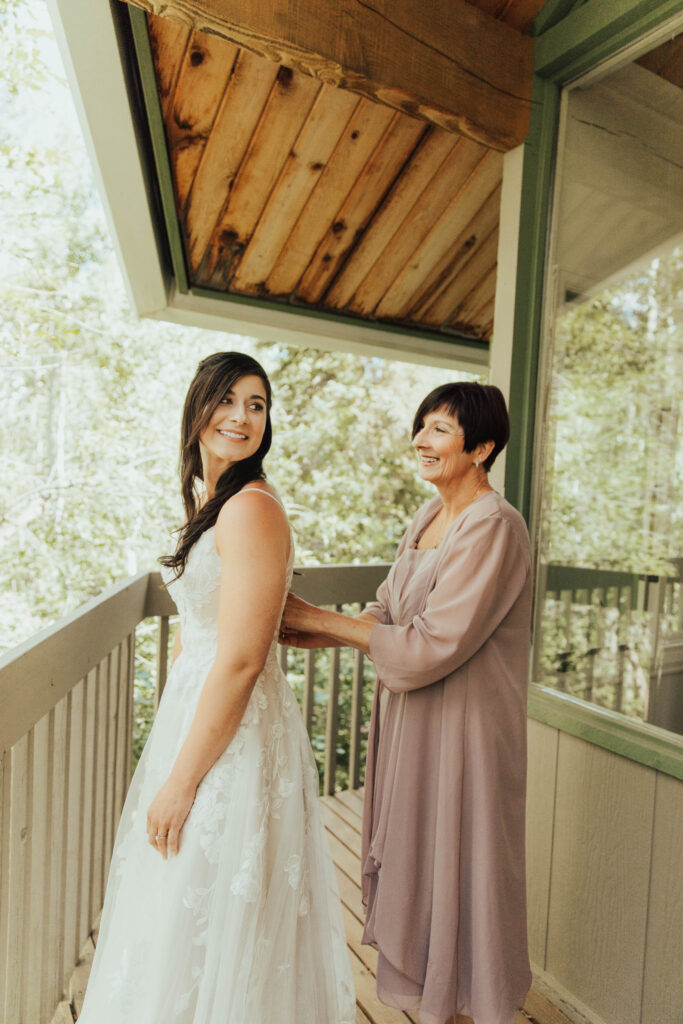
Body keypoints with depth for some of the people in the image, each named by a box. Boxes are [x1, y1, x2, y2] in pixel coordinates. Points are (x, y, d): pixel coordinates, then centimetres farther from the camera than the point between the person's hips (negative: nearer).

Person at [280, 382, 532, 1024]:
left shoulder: (494, 528, -21)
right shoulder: (429, 516, 5)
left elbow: (428, 646, -24)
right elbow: (390, 612, 7)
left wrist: (321, 620, -18)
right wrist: (318, 634, -7)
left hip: (462, 729, -8)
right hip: (408, 720, 8)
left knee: (459, 870, 12)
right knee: (410, 860, 22)